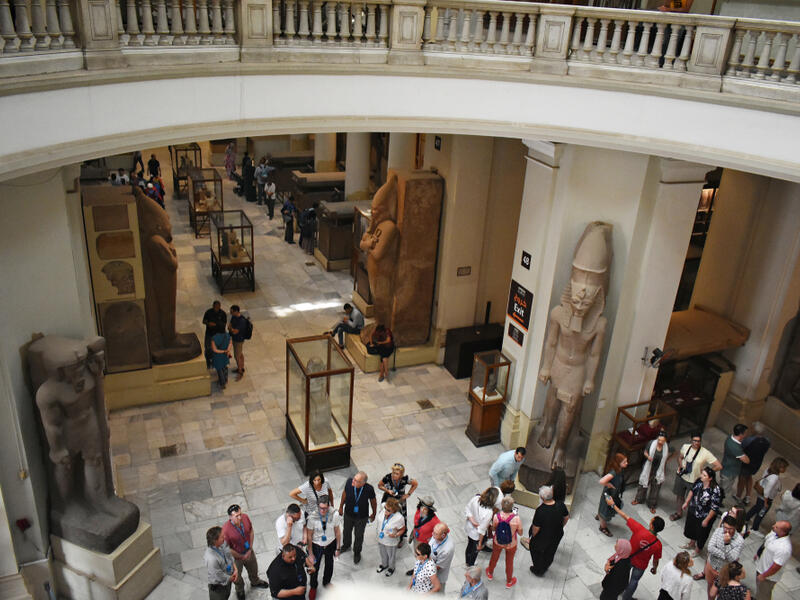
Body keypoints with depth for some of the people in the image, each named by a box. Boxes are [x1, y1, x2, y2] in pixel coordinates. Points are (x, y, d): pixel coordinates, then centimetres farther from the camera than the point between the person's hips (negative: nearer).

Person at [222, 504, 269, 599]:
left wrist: (250, 548, -7)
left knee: (253, 568, 31)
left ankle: (255, 582, 63)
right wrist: (242, 556, -14)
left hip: (249, 551, 4)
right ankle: (240, 590, 56)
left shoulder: (245, 517, -24)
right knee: (237, 576, 24)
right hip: (236, 556, -4)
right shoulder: (226, 530, -38)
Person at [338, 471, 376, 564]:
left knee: (359, 536, 21)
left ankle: (357, 553, 51)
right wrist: (341, 506, 7)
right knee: (347, 531, 29)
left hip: (361, 517, -2)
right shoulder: (349, 482, -30)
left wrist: (374, 513, 4)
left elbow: (373, 501, -12)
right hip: (348, 514, 2)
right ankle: (346, 545, 62)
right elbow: (344, 493, -7)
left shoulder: (369, 489, -34)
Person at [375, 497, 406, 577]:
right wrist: (377, 530, 10)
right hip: (380, 539, 4)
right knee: (383, 554, 32)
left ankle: (391, 568, 57)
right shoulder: (382, 511, -26)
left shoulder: (399, 518, -37)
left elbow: (402, 529, -17)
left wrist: (395, 535, -33)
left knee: (391, 556, 27)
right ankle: (384, 565, 63)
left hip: (391, 542, -4)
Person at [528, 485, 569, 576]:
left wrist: (533, 536, -5)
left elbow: (536, 528, -26)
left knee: (537, 551, 26)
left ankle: (538, 570, 46)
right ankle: (545, 568, 54)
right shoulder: (560, 505, -21)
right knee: (550, 553, 30)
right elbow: (566, 517, -2)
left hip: (543, 537, -5)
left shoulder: (540, 510, -37)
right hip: (557, 536, 5)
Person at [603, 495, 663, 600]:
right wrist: (654, 569, 10)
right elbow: (656, 560, -13)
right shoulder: (658, 544, -30)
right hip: (641, 566, -1)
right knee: (634, 581, 26)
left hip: (628, 559, 1)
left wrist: (612, 504, -16)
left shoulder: (639, 529, -36)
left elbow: (625, 517, -27)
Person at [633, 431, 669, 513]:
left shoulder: (666, 447, -13)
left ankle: (652, 505, 26)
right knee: (644, 483, 15)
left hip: (658, 470, 0)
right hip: (648, 468, 0)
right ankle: (638, 499, 36)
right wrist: (648, 456, -23)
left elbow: (666, 456, 7)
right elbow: (645, 452, -3)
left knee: (655, 487, 9)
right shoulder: (652, 443, -16)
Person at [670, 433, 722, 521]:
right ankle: (679, 512, 46)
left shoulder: (706, 453, -23)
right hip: (681, 476, 5)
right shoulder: (685, 447, -9)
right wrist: (680, 465, -3)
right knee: (679, 495, 23)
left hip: (693, 481, -5)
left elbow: (719, 466, -22)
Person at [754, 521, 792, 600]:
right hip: (760, 566, 8)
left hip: (768, 575, -8)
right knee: (758, 586, 33)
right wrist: (757, 554, 15)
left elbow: (776, 567, -31)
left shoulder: (784, 549, -40)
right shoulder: (774, 533, -15)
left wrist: (763, 576, -19)